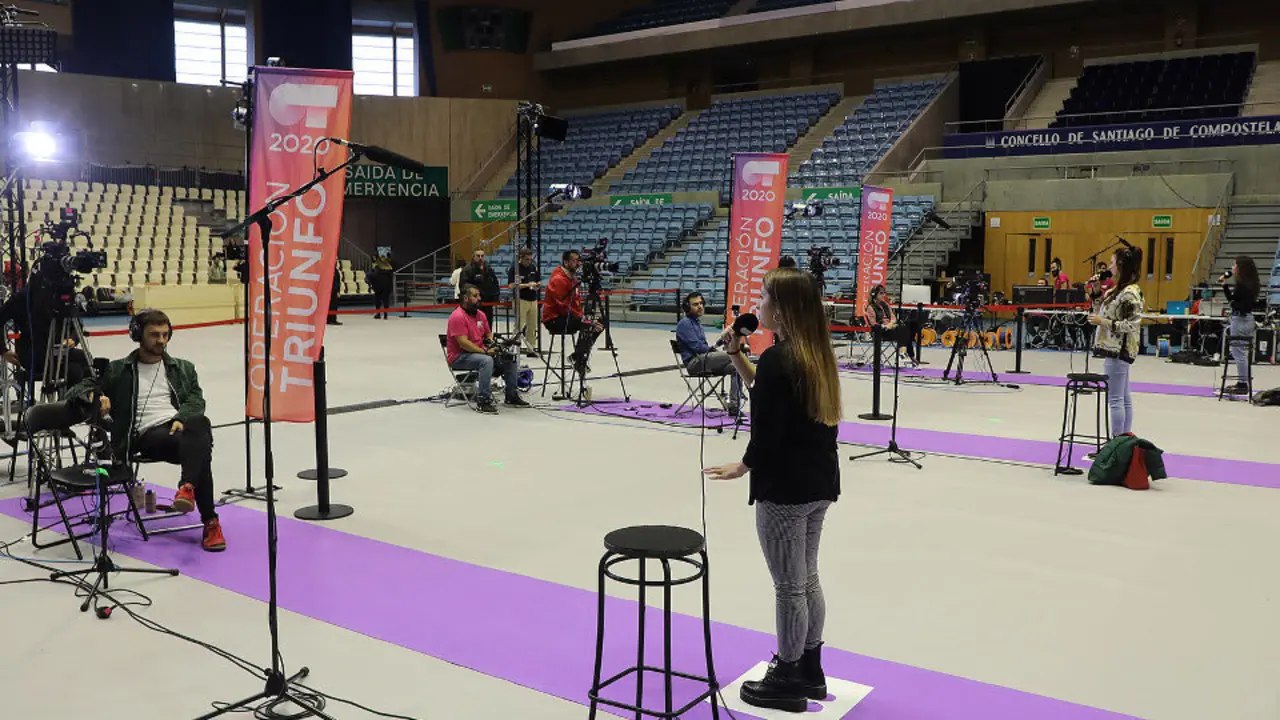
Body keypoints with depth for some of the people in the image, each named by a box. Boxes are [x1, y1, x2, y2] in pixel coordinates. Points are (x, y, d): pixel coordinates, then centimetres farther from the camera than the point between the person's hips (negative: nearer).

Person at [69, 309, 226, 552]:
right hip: (148, 435, -2)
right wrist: (96, 396, -9)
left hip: (181, 427, 2)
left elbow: (195, 400, 14)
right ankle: (210, 521, -41)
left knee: (200, 423, -39)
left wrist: (182, 419, -9)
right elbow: (79, 388, 16)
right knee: (200, 451, -35)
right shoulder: (118, 370, 22)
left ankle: (187, 487, -54)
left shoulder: (183, 368, 27)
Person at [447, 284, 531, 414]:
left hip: (479, 352, 9)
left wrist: (491, 342, 1)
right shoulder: (458, 317, -17)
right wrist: (485, 352, -25)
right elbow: (463, 343, -24)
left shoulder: (480, 314, 10)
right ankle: (483, 401, -31)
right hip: (459, 357, -9)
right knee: (487, 360, -35)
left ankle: (512, 396, 8)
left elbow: (488, 333, 24)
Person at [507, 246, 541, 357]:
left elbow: (539, 281, 21)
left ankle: (531, 349, 15)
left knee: (532, 326, 8)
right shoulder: (514, 268, -6)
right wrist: (527, 285, -19)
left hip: (533, 300, 6)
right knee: (520, 326, -9)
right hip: (521, 300, -6)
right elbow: (512, 285, -14)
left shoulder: (534, 267, 11)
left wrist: (537, 285, -3)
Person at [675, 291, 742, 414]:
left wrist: (714, 350, 5)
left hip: (703, 360, 9)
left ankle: (733, 405, -10)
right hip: (694, 363, -9)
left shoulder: (696, 322, 25)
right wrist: (715, 350, -3)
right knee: (732, 355, -25)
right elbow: (696, 346, -15)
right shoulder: (684, 323, -5)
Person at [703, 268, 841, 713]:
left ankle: (787, 682, 19)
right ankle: (809, 670, 33)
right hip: (819, 484, 9)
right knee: (807, 580, 20)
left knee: (789, 587, 4)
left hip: (784, 489, -9)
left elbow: (768, 431, -20)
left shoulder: (777, 359, -20)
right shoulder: (816, 354, 7)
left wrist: (742, 467, -3)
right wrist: (737, 354, 8)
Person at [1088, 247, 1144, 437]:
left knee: (1115, 399, -5)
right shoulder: (1119, 289, 13)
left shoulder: (1129, 293, -17)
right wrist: (1096, 293, 15)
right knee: (1124, 398, 14)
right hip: (1116, 349, 10)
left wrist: (1103, 322, -18)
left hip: (1118, 350, -10)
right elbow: (1104, 312, 23)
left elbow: (1132, 325, -20)